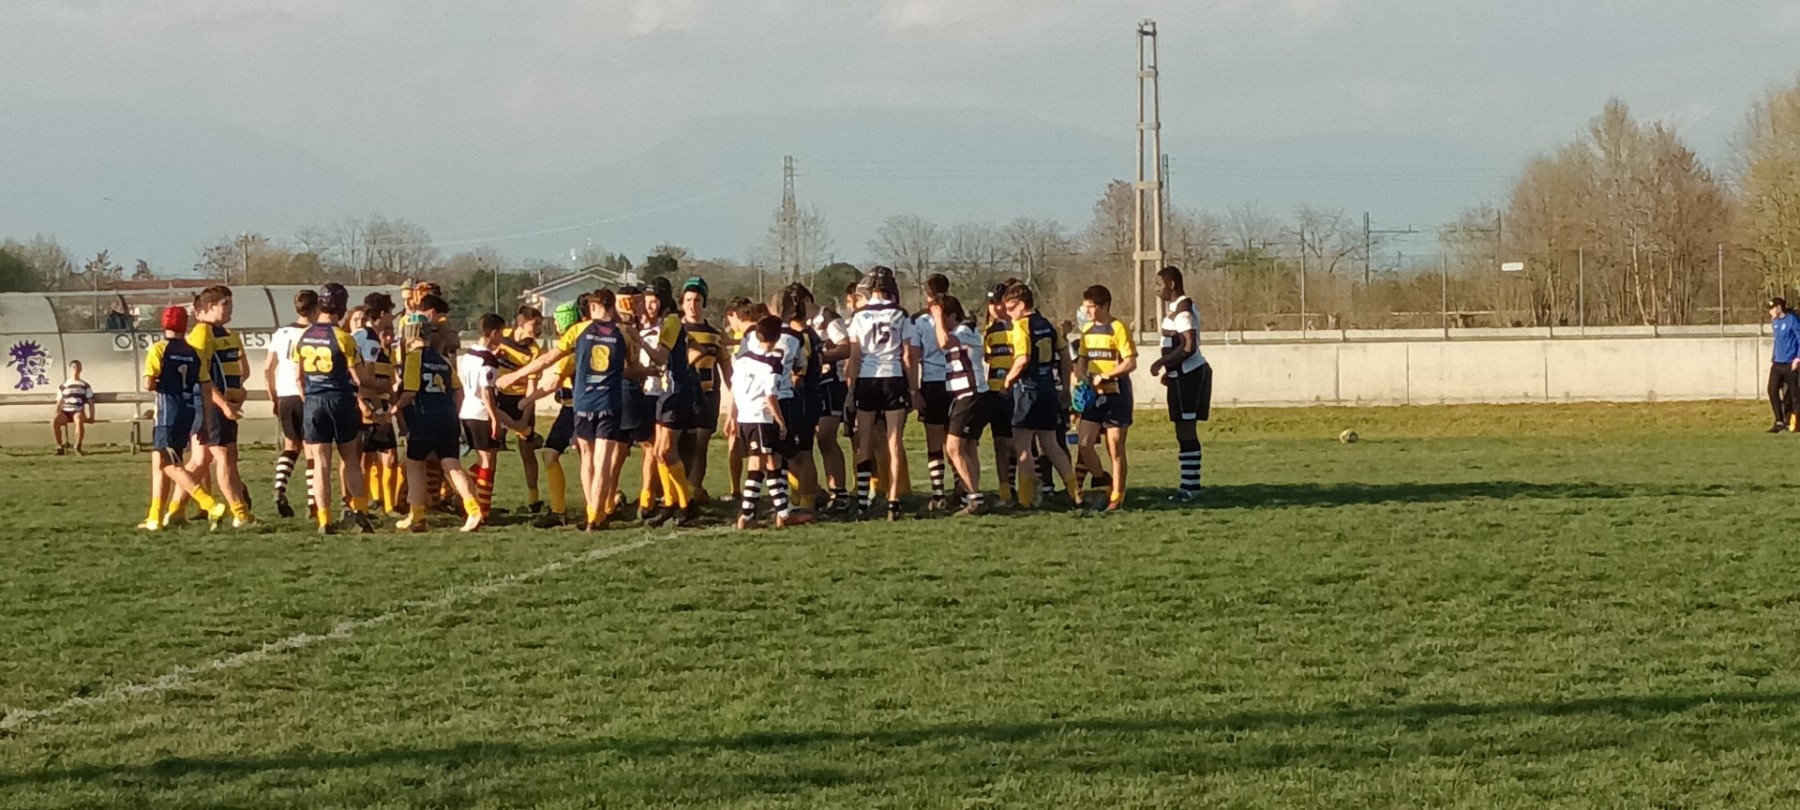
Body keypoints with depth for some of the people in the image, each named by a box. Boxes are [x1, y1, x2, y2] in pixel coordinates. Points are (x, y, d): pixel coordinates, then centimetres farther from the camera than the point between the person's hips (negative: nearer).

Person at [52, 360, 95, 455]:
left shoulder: (85, 386, 15)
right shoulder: (62, 386, 16)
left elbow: (90, 403, 12)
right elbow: (59, 403, 17)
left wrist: (91, 417, -1)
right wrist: (57, 415, 1)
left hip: (78, 411, -1)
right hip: (65, 412, 1)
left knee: (79, 419, -41)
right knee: (54, 421, -33)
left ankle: (78, 447, -26)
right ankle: (60, 447, -19)